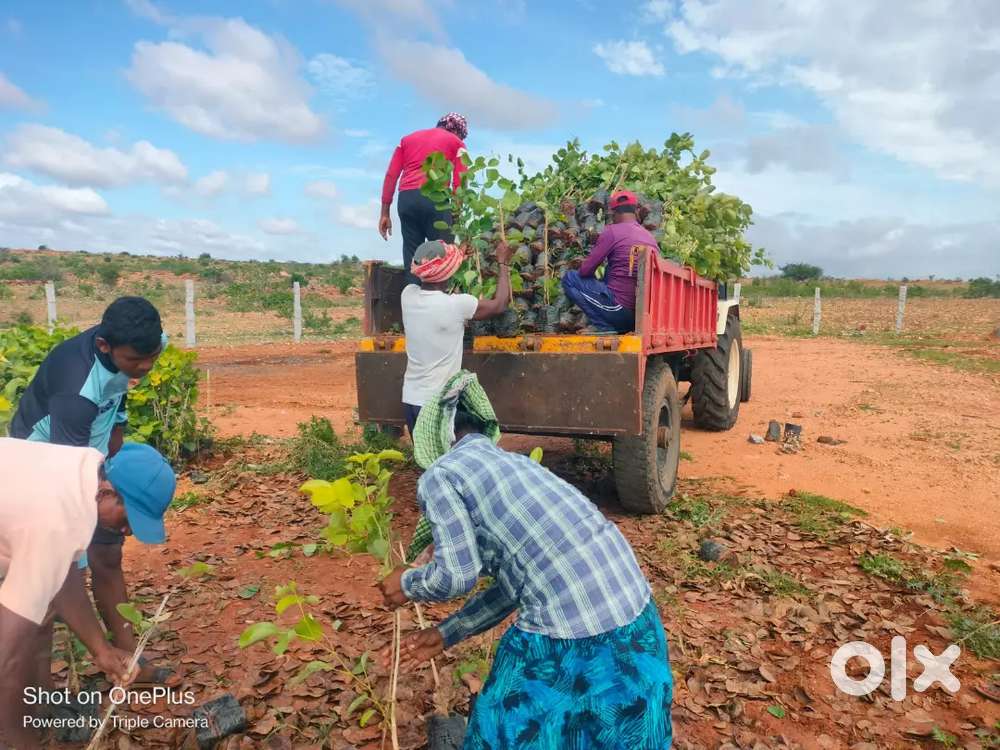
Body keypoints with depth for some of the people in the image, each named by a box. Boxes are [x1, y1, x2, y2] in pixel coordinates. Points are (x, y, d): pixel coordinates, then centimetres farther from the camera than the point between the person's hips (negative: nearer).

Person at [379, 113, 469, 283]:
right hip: (435, 199, -4)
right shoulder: (456, 143, 15)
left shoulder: (408, 138, 27)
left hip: (406, 198, 4)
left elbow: (391, 175, 16)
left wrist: (385, 213, 13)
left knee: (412, 256, 7)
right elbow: (459, 183, 2)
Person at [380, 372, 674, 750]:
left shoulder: (439, 475, -1)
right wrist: (447, 633, 28)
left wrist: (409, 584, 13)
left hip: (569, 637, -7)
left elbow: (458, 574, -7)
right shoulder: (516, 462, 21)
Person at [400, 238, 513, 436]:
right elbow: (499, 305, -2)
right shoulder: (456, 305, -19)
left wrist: (458, 255, 29)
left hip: (410, 399, 6)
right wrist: (504, 264, 10)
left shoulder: (408, 294, -3)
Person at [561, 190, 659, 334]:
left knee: (569, 277, 5)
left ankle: (603, 326, -5)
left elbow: (585, 271, -5)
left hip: (621, 309, -7)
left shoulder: (612, 231, -6)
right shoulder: (650, 236, 13)